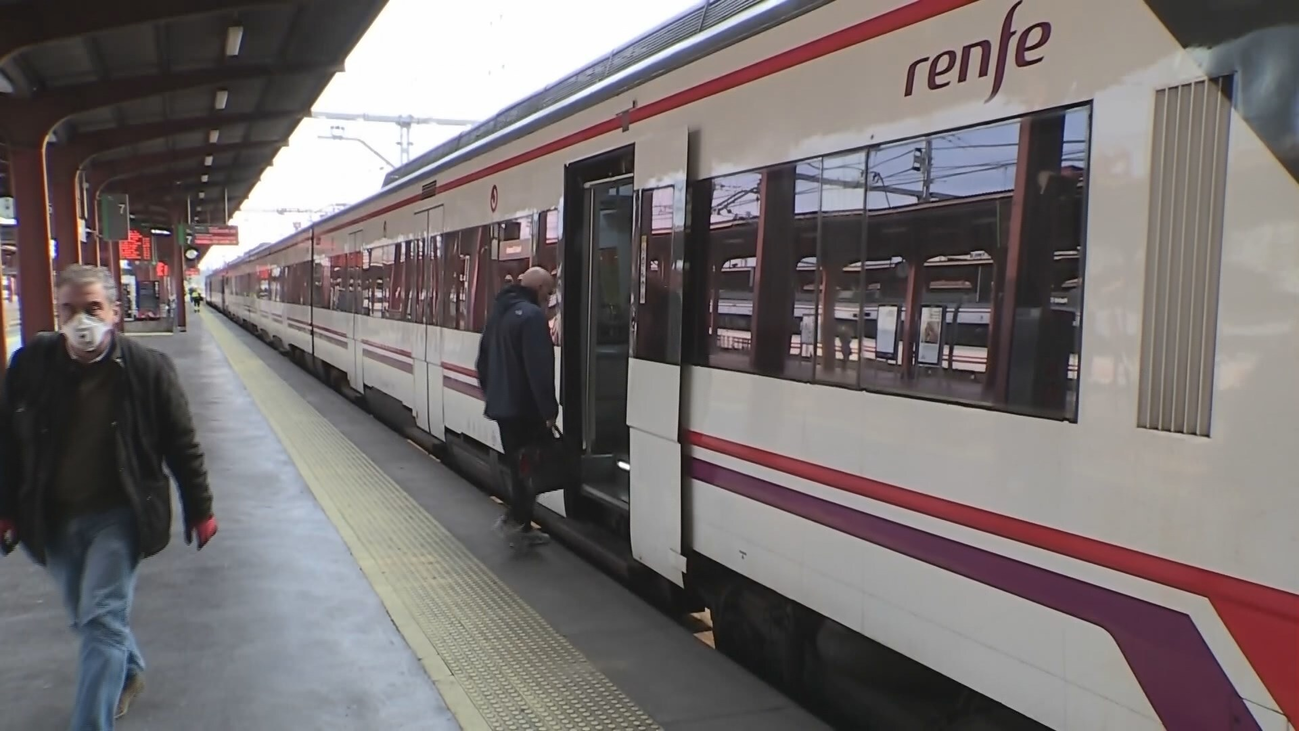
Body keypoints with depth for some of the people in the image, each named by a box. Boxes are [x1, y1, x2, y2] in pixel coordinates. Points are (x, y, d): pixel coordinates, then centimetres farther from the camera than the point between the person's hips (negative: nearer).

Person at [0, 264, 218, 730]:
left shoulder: (147, 369, -12)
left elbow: (182, 447, -5)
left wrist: (199, 510, -2)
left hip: (118, 516, -4)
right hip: (53, 520, 4)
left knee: (102, 622, -5)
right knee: (87, 618, 19)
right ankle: (129, 671, 46)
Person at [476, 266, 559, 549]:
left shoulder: (499, 311, 14)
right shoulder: (531, 315, -16)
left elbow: (484, 359, 21)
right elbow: (539, 368, -23)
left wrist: (491, 393, 26)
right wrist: (549, 409, -20)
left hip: (501, 405, 9)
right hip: (525, 407, -9)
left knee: (518, 465, 16)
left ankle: (521, 524, 19)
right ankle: (515, 518, -3)